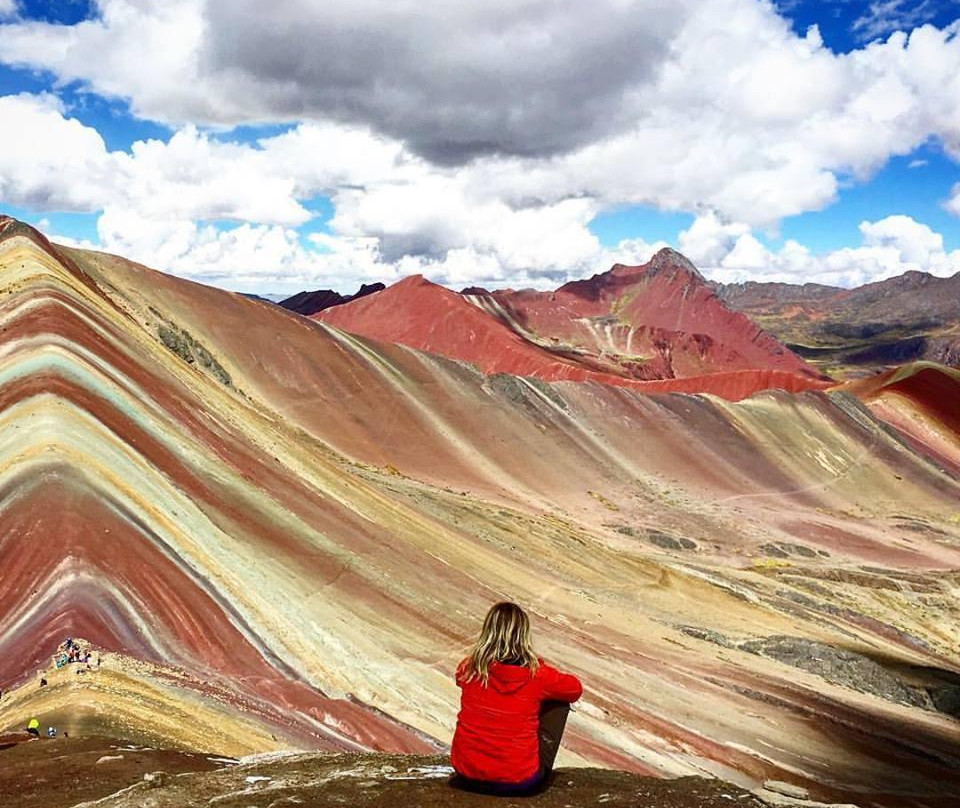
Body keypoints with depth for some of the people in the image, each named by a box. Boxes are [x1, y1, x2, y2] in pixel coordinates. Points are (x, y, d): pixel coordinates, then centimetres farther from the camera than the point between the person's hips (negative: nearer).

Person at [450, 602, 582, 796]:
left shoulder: (468, 669, -8)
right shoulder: (537, 674, -15)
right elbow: (575, 689, 5)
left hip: (468, 774, 3)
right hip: (519, 782, -3)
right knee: (559, 702, 13)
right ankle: (540, 772, 19)